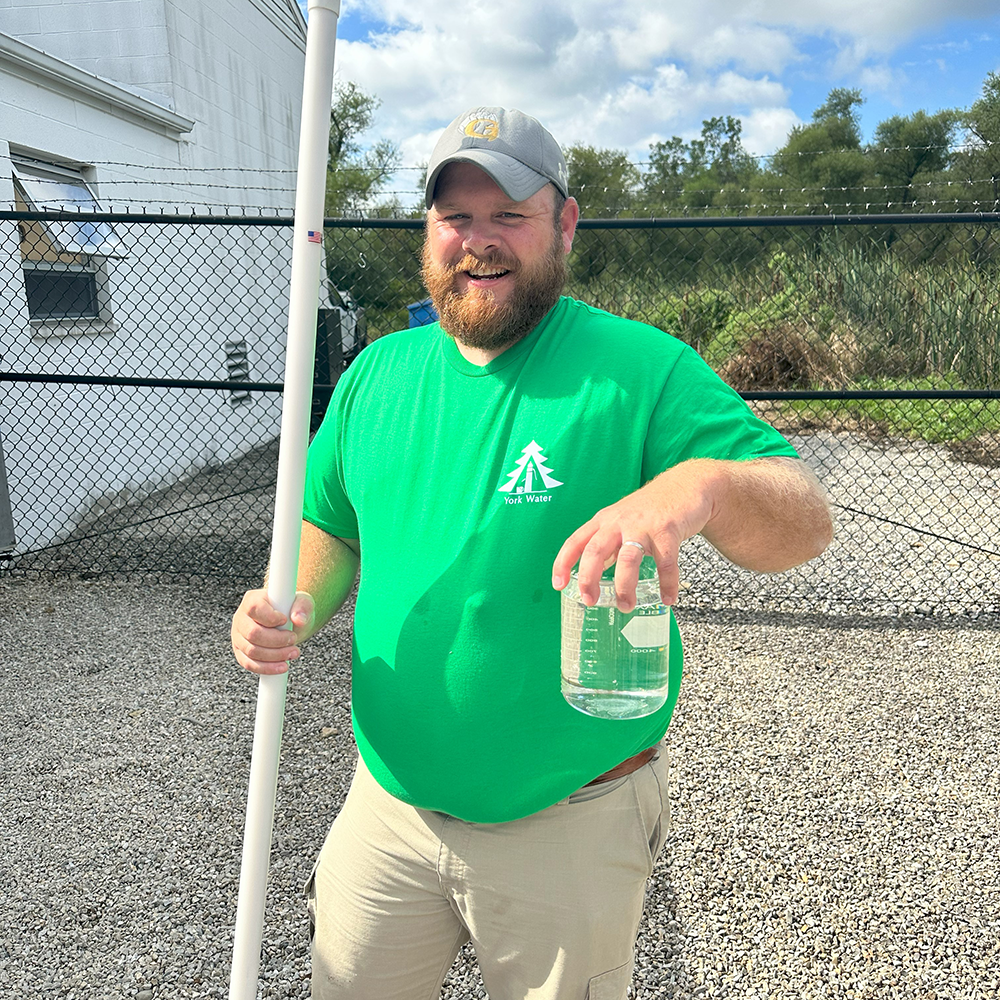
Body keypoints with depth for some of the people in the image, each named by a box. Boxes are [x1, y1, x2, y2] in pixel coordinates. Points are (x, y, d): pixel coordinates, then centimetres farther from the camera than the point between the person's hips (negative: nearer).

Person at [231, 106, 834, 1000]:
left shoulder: (640, 369, -14)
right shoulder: (377, 373, 1)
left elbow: (806, 521, -18)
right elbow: (328, 524, 11)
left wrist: (706, 482, -40)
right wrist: (293, 607, -10)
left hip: (571, 824, -3)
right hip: (389, 806, 4)